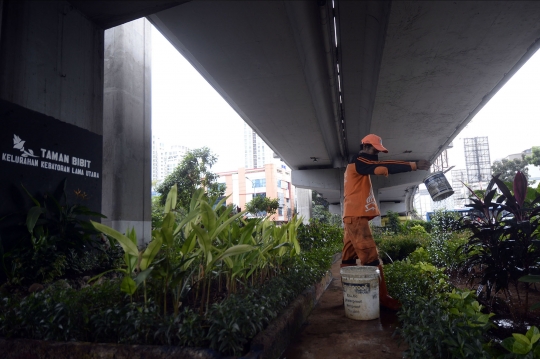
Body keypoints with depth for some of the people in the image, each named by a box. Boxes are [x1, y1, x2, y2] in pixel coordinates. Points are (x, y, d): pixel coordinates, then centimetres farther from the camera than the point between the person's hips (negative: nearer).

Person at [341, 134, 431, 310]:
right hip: (357, 218, -11)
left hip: (353, 217, 11)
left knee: (349, 258, 9)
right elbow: (383, 167, -20)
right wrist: (414, 165, -20)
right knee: (371, 259, -10)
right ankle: (382, 298, -7)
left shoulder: (358, 166, 26)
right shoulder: (358, 162, -9)